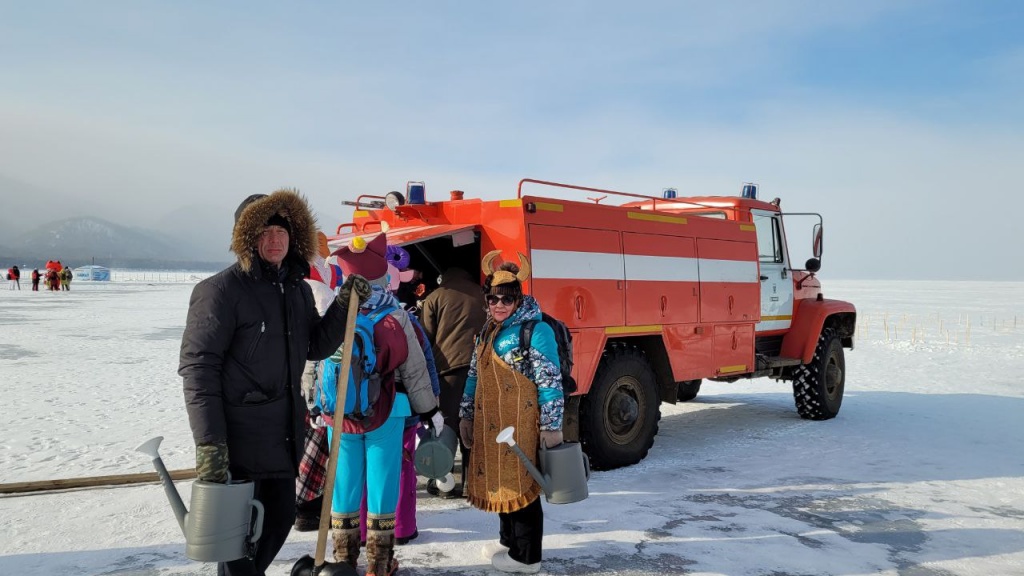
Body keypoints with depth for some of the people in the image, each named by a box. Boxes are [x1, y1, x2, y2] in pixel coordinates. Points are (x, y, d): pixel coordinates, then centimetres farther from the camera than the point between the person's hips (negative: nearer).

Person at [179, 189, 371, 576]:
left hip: (284, 434, 7)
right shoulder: (221, 290, -14)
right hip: (237, 436, -7)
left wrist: (343, 306, 0)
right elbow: (198, 368, -18)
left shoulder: (297, 289, 9)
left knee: (280, 518, 19)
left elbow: (315, 347, 15)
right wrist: (209, 443, -24)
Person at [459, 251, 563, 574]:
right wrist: (466, 414, 18)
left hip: (522, 425, -8)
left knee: (520, 486, 1)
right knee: (500, 483, 19)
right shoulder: (487, 331, 12)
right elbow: (474, 375, 19)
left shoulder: (537, 330, -14)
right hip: (491, 425, 8)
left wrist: (551, 426, -17)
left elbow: (550, 381, -16)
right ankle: (508, 540, 37)